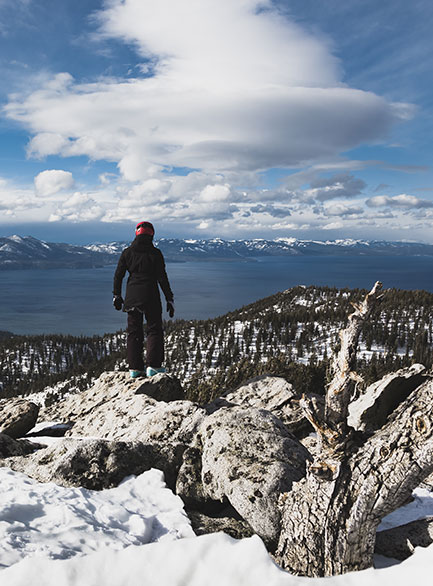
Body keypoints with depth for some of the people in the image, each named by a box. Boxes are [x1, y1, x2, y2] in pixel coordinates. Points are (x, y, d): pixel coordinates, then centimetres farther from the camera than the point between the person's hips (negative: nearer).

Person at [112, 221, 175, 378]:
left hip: (132, 296, 3)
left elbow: (118, 275, 6)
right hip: (150, 297, -3)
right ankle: (153, 366, 1)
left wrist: (116, 295, 17)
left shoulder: (127, 252, 3)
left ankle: (135, 367, 10)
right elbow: (162, 278, -6)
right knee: (154, 330, 7)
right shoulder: (155, 253, -6)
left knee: (133, 331, 11)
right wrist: (169, 299, -1)